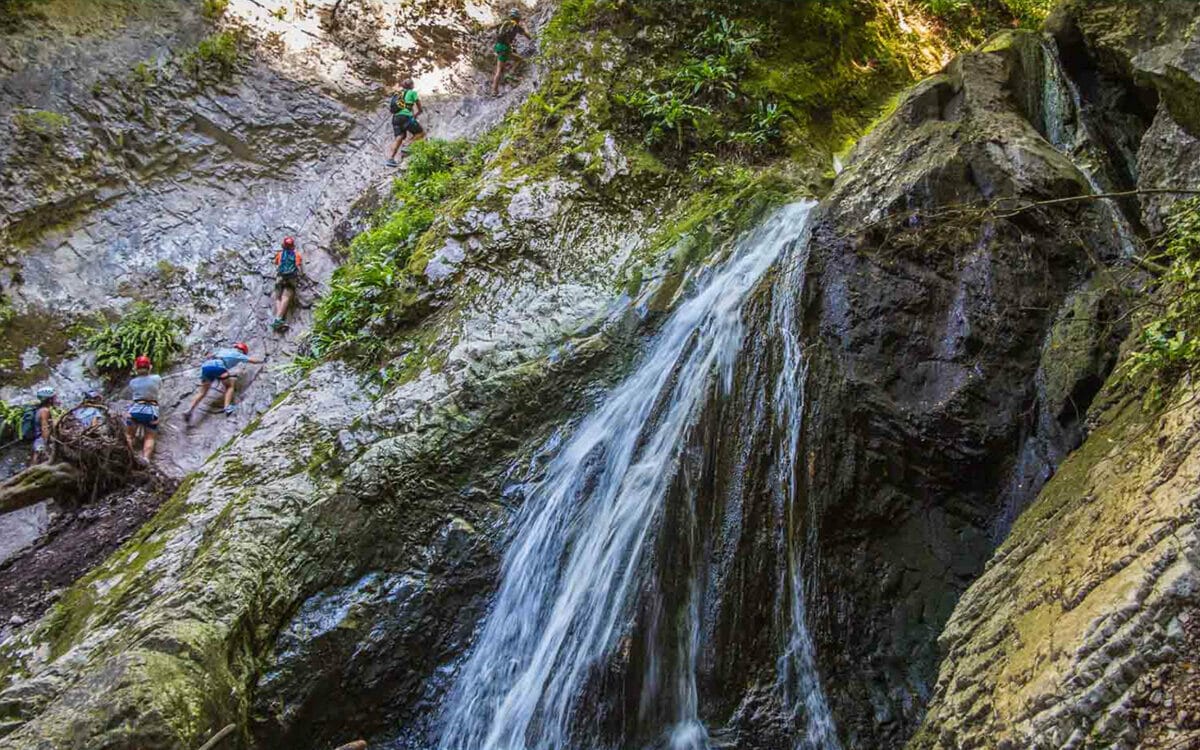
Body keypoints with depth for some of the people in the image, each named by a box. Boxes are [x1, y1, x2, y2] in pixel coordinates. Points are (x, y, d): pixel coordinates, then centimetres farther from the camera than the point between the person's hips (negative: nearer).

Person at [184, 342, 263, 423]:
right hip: (218, 366, -5)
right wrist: (261, 361, 47)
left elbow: (209, 356, 35)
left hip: (206, 366, 5)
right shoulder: (238, 354, 24)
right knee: (229, 386, 17)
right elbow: (252, 361, 27)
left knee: (202, 392, 11)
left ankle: (189, 411, -4)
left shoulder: (223, 350, 37)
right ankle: (227, 407, -2)